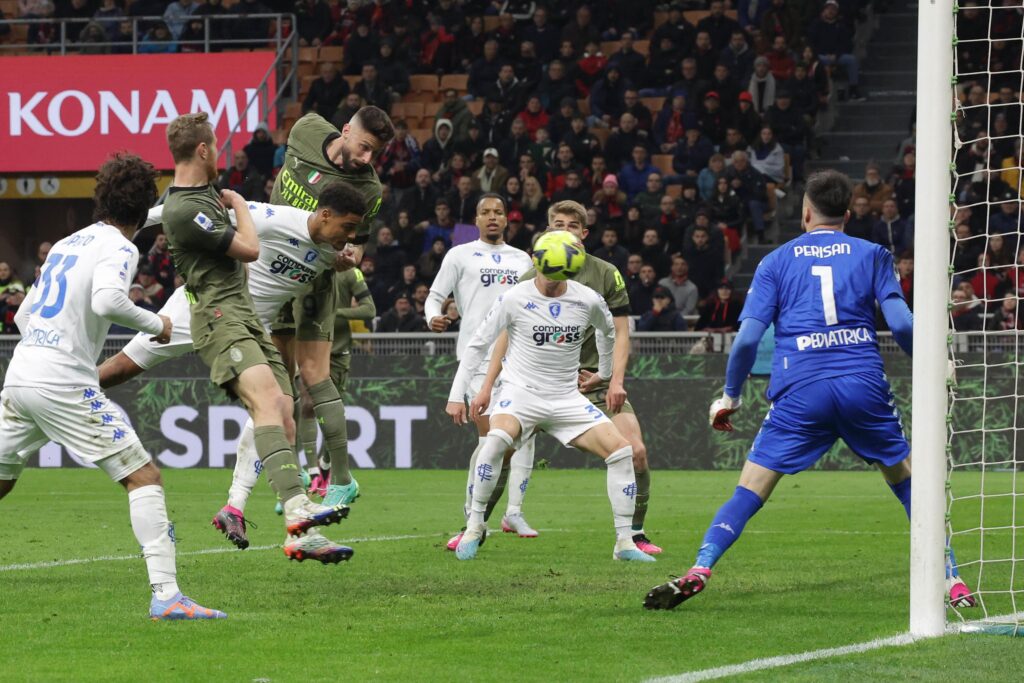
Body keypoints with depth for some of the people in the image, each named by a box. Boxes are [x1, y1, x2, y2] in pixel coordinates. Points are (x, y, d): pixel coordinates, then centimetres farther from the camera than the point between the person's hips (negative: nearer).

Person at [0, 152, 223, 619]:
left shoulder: (67, 244, 19)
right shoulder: (118, 248, -4)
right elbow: (106, 301, -24)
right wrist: (155, 324, -9)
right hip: (64, 384, -8)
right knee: (144, 476, -6)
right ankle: (165, 594, -16)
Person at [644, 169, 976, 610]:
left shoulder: (777, 262, 12)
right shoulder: (872, 255, 12)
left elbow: (748, 337, 4)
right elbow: (901, 324, 1)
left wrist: (730, 396, 15)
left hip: (799, 392, -1)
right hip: (865, 385, 1)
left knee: (749, 493, 2)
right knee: (910, 484, 16)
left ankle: (698, 572, -15)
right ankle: (951, 582, 11)